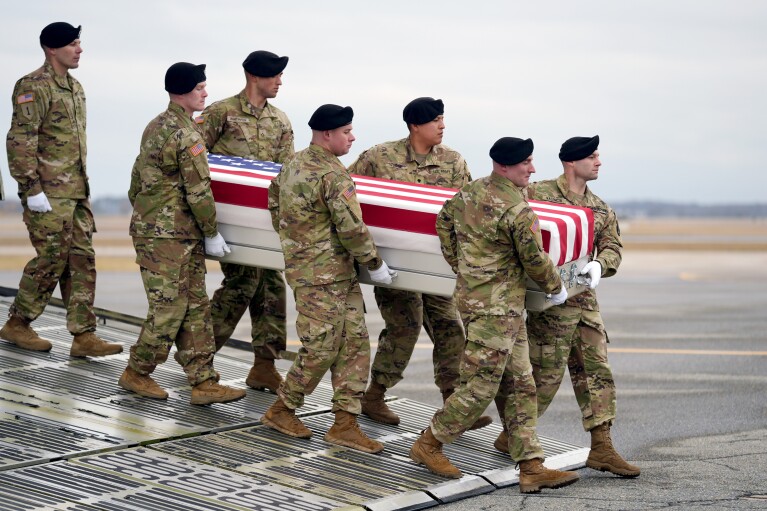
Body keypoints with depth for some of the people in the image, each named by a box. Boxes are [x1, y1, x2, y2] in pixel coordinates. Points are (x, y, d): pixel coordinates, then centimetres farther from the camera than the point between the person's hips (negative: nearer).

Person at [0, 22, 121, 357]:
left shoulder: (74, 87, 16)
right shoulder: (34, 88, -12)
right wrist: (32, 189, -20)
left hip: (77, 191, 9)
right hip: (49, 193, -9)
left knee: (82, 261, 5)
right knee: (52, 260, -4)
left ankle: (84, 336, 8)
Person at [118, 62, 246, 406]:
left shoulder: (156, 127, 13)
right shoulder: (185, 135, -17)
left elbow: (138, 178, 20)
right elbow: (199, 191, -16)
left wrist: (143, 214, 27)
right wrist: (211, 234, -7)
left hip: (149, 226, 10)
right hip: (167, 237, -10)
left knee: (196, 308, 8)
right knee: (169, 309, -2)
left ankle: (203, 383, 8)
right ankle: (136, 374, 13)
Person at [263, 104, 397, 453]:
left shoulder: (293, 164, 10)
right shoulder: (333, 176, -19)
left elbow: (274, 200, 22)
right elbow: (352, 228, -19)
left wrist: (294, 240, 32)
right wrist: (375, 264, -7)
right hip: (321, 276, -10)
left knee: (355, 343, 8)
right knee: (321, 349, -1)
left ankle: (345, 424, 9)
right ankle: (281, 411, 16)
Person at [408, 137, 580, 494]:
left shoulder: (469, 192, 6)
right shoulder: (518, 210, -19)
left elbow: (444, 219, 21)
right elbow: (535, 261, -11)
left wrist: (461, 267, 27)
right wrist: (556, 288, 8)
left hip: (472, 294, 10)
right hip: (495, 307, -10)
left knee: (520, 386, 10)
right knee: (480, 387, -1)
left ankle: (531, 468, 10)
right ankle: (428, 445, 13)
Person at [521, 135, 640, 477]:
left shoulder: (601, 210, 16)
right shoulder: (538, 193, -5)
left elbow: (612, 247, 10)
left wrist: (599, 264, -13)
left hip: (586, 301, 7)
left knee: (597, 372, 5)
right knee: (546, 373, -4)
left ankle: (601, 448, 9)